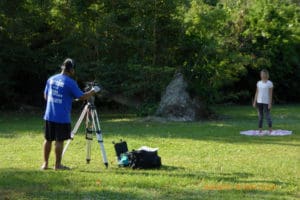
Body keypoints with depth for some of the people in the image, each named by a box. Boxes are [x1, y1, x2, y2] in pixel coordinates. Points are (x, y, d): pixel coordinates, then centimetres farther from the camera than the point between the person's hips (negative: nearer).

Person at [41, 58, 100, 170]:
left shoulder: (51, 79, 7)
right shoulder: (70, 82, -12)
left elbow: (45, 96, 16)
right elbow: (82, 97, -8)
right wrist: (93, 91, 6)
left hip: (49, 116, 6)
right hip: (62, 118, -6)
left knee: (48, 139, 12)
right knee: (59, 140, 1)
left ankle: (45, 163, 17)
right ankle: (57, 165, 6)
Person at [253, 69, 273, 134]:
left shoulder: (269, 83, -4)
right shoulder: (259, 83, 9)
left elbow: (270, 94, -6)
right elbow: (257, 93, 12)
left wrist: (270, 103, -11)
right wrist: (254, 102, 8)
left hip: (266, 102, -5)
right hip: (259, 102, 5)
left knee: (267, 115, -4)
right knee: (260, 116, 7)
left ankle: (270, 131, 3)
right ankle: (260, 131, 10)